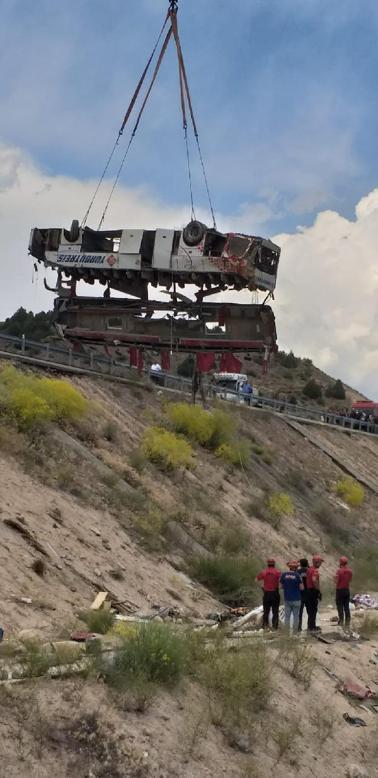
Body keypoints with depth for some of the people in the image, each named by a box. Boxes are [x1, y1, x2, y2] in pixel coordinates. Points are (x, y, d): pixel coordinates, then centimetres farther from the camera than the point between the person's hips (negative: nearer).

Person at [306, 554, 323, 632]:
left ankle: (310, 625, 23)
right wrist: (319, 591, -25)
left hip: (309, 590, 9)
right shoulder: (315, 570, -16)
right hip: (313, 591, -9)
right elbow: (314, 580, -32)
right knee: (313, 609, -4)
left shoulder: (309, 569, 14)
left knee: (310, 609, 16)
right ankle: (312, 627, -1)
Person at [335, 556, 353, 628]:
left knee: (340, 606, 0)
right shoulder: (349, 571, 1)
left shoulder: (339, 570, -16)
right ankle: (347, 621, 12)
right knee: (346, 606, 11)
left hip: (340, 590, -5)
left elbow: (337, 581, -14)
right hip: (347, 589, 5)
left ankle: (341, 621, -2)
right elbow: (350, 579, 8)